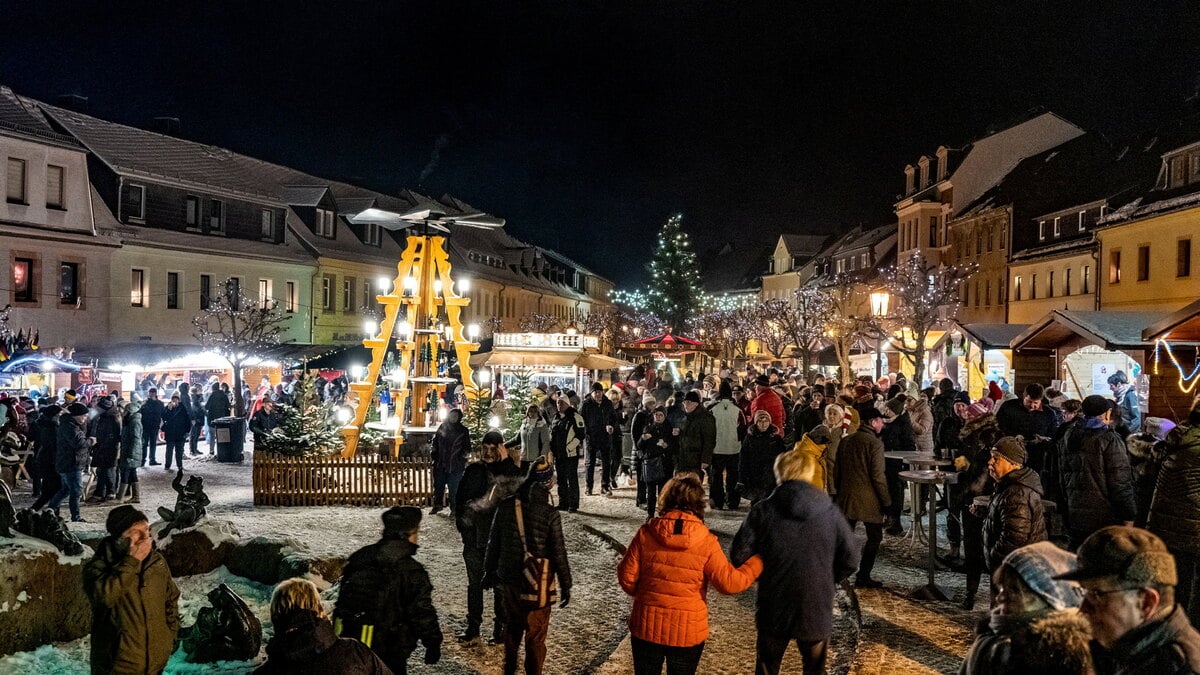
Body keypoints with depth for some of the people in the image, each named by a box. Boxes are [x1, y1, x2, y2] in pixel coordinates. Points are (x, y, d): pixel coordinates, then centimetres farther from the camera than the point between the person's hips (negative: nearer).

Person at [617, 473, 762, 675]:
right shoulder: (706, 542, -15)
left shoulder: (646, 533, -11)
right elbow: (730, 583, -11)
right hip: (688, 631, -1)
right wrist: (758, 561, 4)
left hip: (647, 626, 1)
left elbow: (627, 576, -5)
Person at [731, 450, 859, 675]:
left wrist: (762, 576, 5)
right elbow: (850, 559, -3)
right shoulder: (830, 512, -7)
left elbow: (739, 555, -13)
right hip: (816, 611, 1)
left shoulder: (763, 510, -10)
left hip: (773, 611, -1)